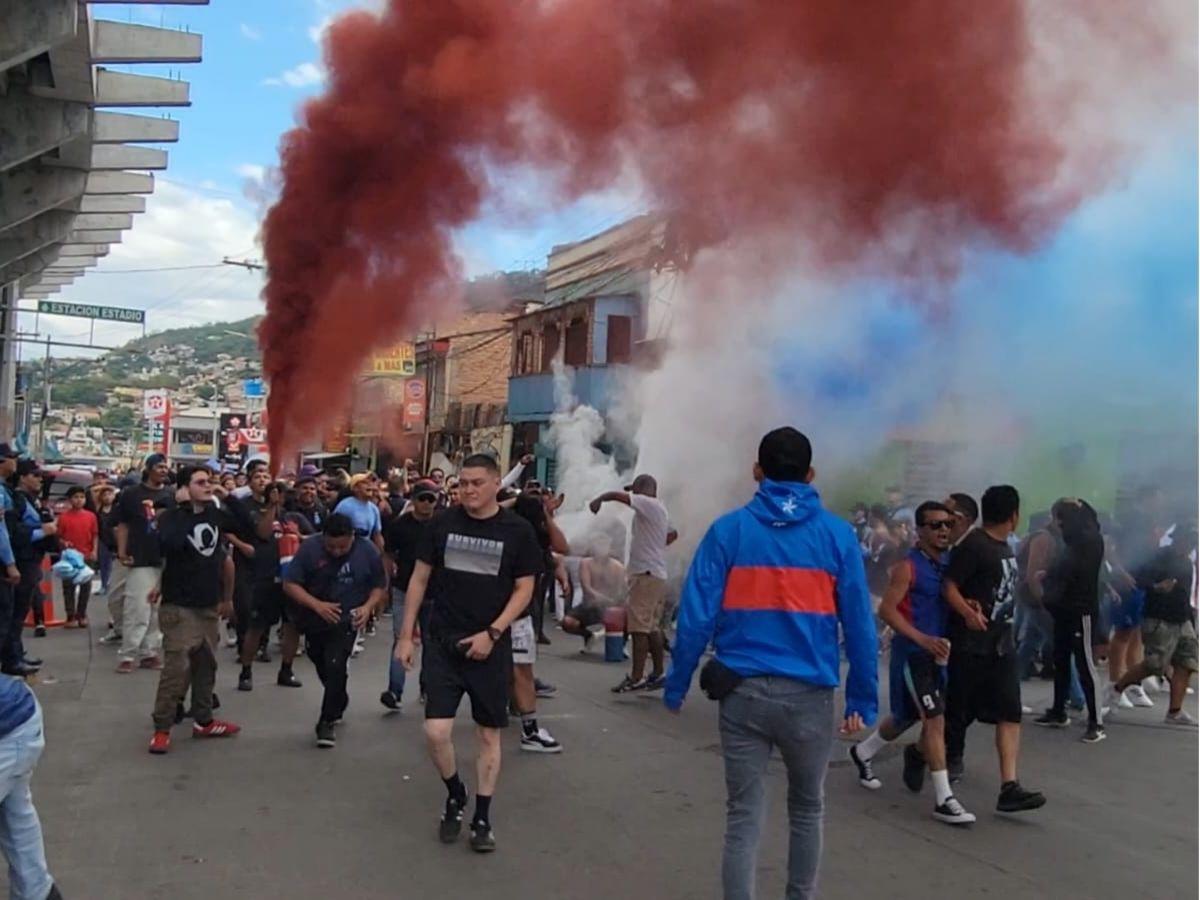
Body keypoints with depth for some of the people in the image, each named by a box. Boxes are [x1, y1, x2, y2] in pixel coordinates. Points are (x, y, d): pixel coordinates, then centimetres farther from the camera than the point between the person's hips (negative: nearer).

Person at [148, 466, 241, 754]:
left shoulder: (216, 515, 5)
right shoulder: (172, 517, -10)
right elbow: (169, 543, -33)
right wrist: (182, 507, -26)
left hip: (209, 605, 6)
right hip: (179, 606, -6)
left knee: (206, 665, 13)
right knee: (176, 668, -10)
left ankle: (203, 721, 25)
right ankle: (162, 728, 0)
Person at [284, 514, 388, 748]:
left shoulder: (367, 552, -13)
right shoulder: (309, 549, -15)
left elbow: (380, 587, 0)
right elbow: (290, 584, -12)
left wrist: (368, 607, -19)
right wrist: (317, 605, -24)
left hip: (346, 620, -2)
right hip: (314, 620, 3)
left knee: (335, 666, -17)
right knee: (322, 667, 18)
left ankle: (327, 722, -5)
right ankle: (338, 704, 46)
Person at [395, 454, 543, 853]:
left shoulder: (518, 531, -5)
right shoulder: (443, 523, 0)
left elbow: (524, 589, -3)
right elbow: (419, 579, 5)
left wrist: (492, 633, -13)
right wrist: (406, 636, 2)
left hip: (490, 647, -1)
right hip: (442, 642, 1)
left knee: (488, 734, 7)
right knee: (436, 732, -7)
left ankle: (482, 818, 22)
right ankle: (455, 796, 21)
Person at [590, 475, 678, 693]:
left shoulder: (649, 504, -11)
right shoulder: (660, 511, 18)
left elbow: (617, 495, -18)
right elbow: (673, 534, 34)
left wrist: (599, 500, 0)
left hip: (646, 574, -10)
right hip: (655, 573, 10)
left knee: (639, 627, -10)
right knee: (652, 627, 13)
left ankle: (636, 678, -10)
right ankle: (658, 673, 18)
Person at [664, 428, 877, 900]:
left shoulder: (729, 529, -2)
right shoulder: (837, 534, -1)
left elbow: (696, 615, -6)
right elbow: (859, 625, -1)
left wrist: (676, 686, 2)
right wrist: (862, 700, 5)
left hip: (742, 693, 0)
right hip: (809, 695, 1)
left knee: (744, 815, 8)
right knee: (806, 808, 22)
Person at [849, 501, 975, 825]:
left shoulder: (949, 564, 9)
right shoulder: (908, 566, -13)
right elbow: (886, 609, -17)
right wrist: (922, 639, -25)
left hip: (937, 653, 8)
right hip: (911, 653, -8)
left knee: (906, 718, 20)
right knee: (935, 719, -13)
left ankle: (862, 753, 43)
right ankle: (944, 800, -8)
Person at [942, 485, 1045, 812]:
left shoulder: (1004, 546, 13)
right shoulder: (973, 545, -14)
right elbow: (949, 585, -21)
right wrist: (968, 612, -34)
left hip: (1002, 644, 8)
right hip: (971, 645, -8)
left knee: (1010, 714, -1)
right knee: (959, 714, 5)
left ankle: (1009, 788, -3)